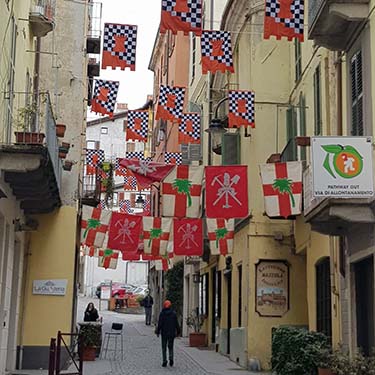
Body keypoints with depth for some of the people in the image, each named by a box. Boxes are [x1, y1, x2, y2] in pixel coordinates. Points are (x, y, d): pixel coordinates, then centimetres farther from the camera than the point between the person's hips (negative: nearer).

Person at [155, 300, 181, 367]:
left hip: (164, 333, -1)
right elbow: (176, 324, 1)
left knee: (164, 347, 8)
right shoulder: (173, 313, -3)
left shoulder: (162, 314, -8)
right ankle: (171, 358, -9)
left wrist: (157, 332, 1)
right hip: (172, 333, 2)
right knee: (171, 346, 14)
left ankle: (164, 361, 2)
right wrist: (178, 331, 11)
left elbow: (159, 324, -8)